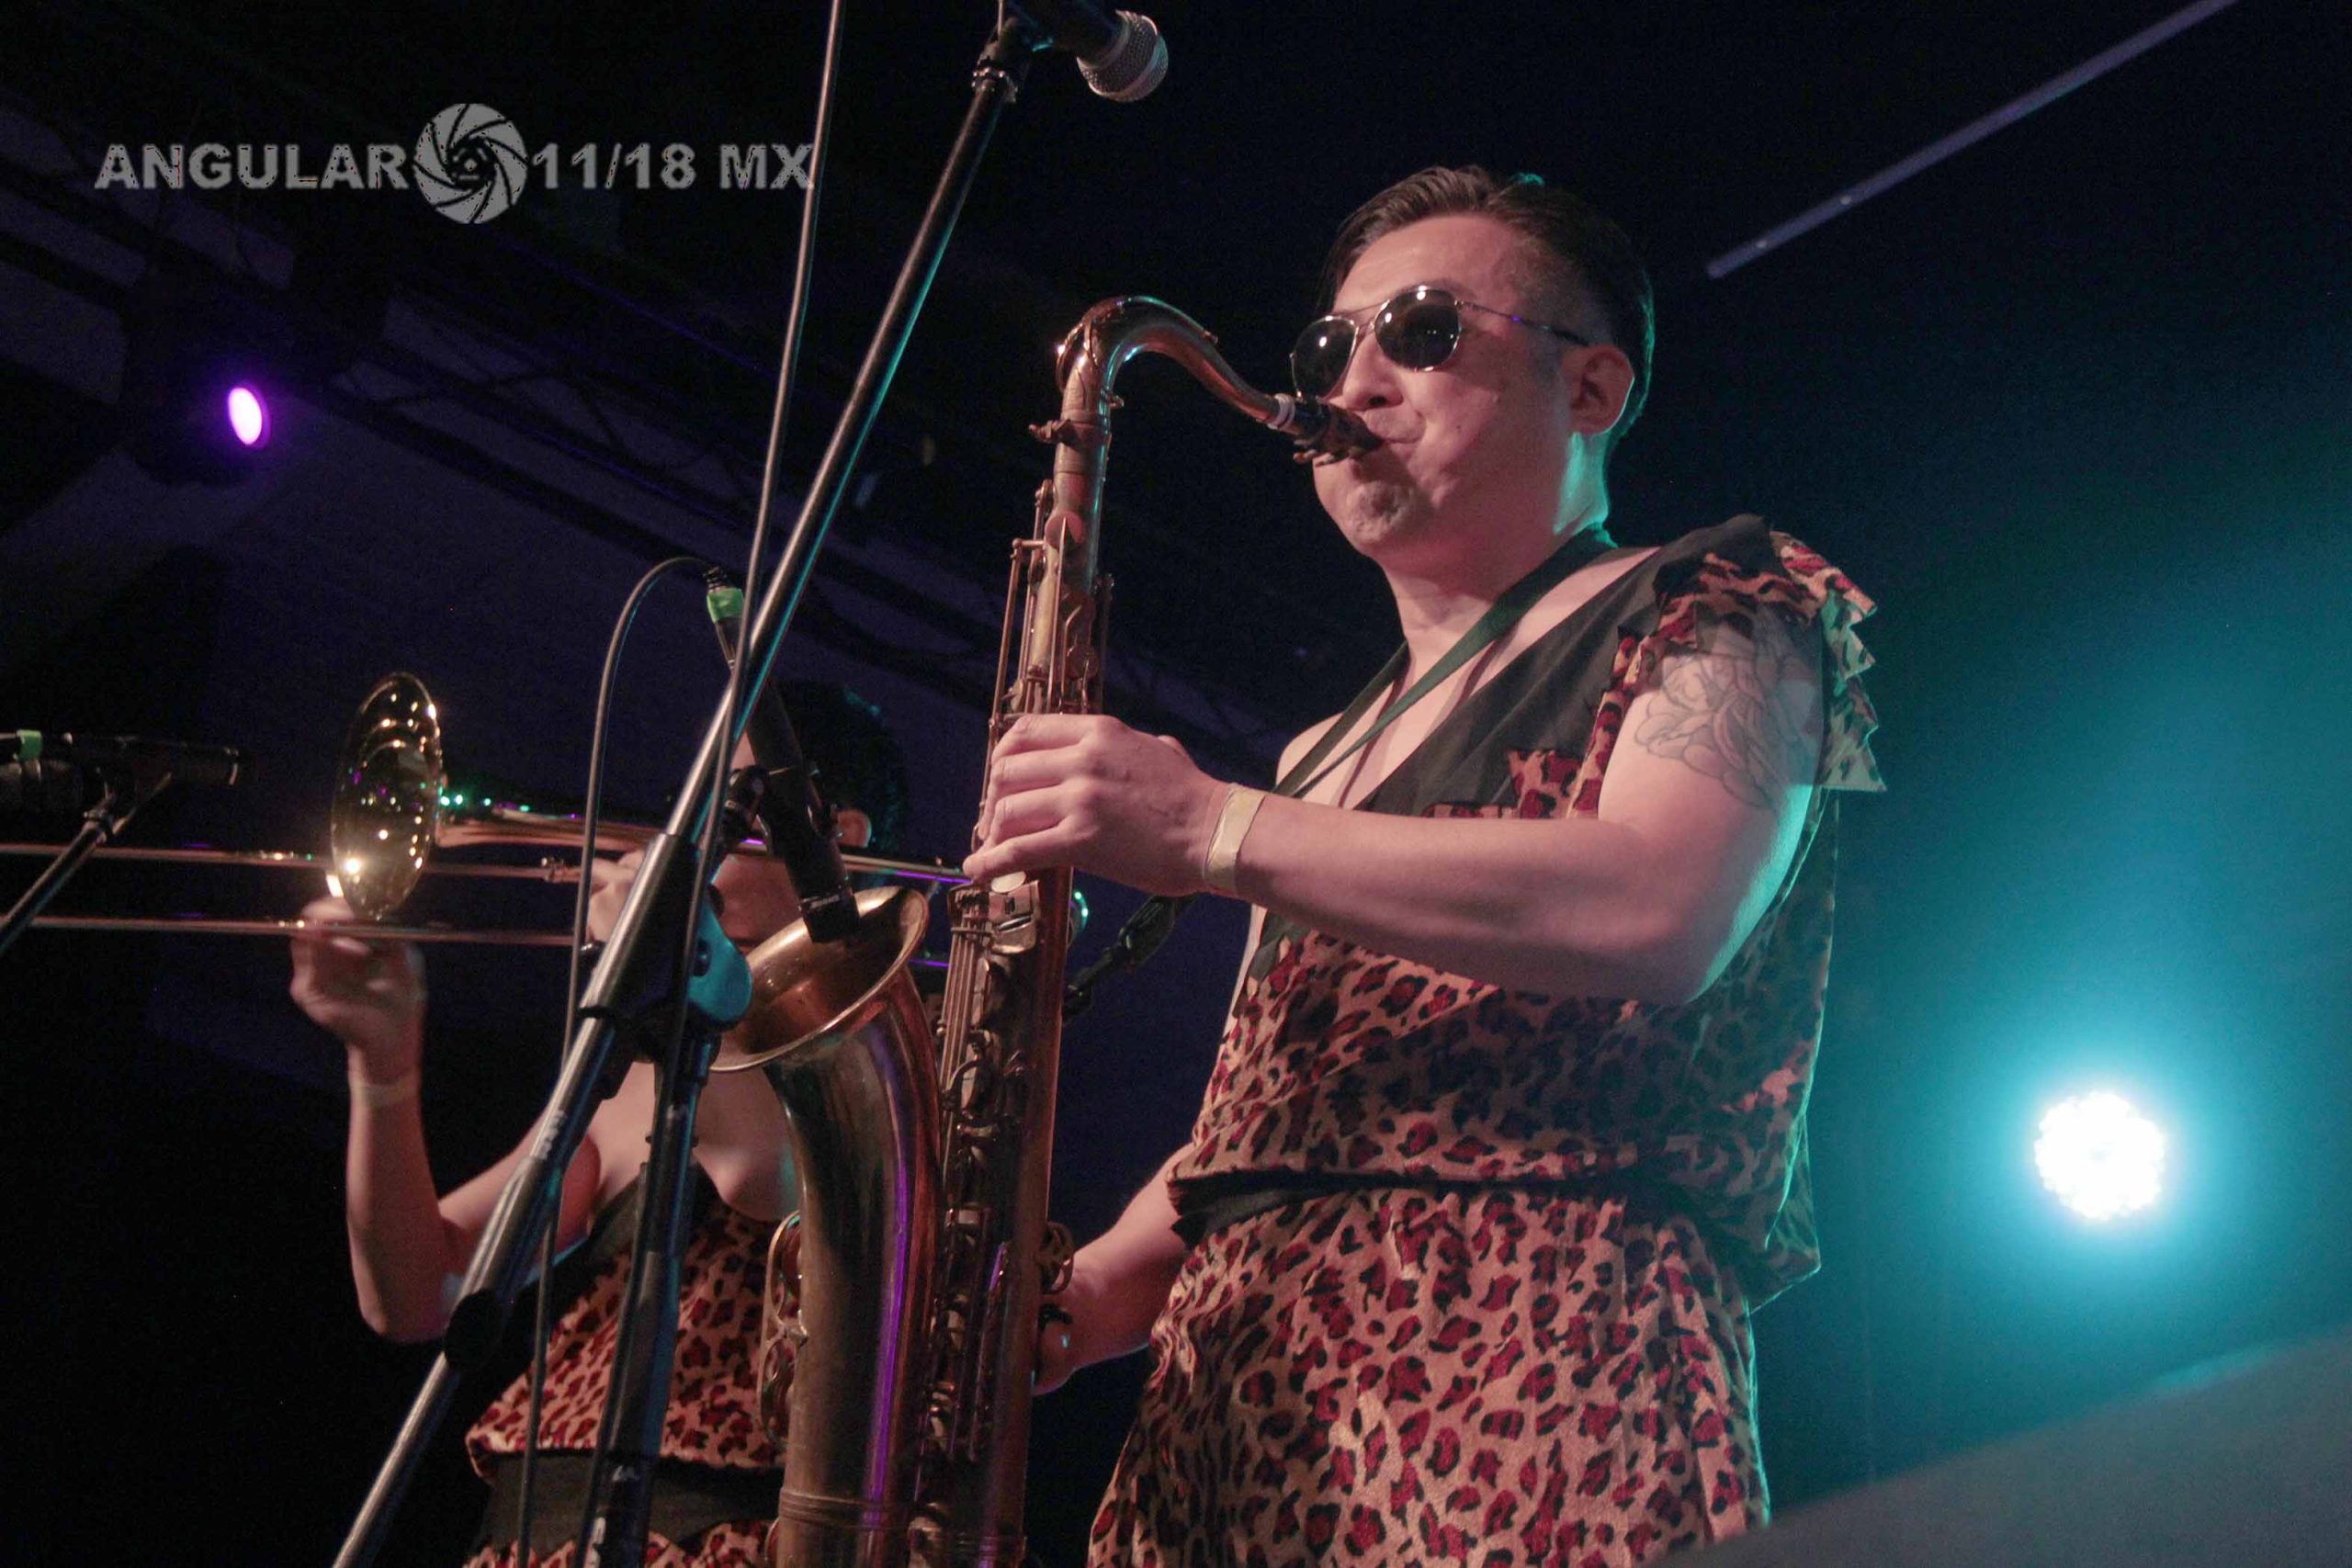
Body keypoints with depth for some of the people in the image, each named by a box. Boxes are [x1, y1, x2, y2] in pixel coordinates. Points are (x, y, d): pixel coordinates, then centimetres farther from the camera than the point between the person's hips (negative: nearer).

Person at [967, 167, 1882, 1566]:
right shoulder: (1332, 753, 29)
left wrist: (1215, 830, -12)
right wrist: (1073, 1301, 6)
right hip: (1234, 1403, 7)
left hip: (1535, 1360, -6)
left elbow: (1663, 915, -13)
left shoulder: (1717, 611, 8)